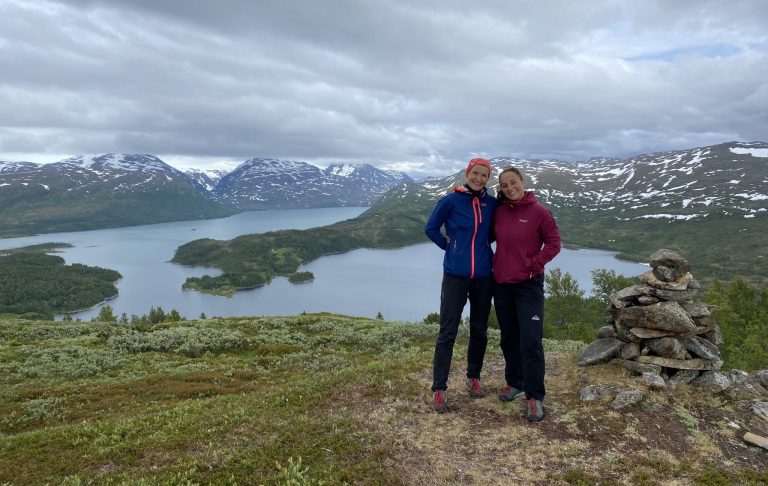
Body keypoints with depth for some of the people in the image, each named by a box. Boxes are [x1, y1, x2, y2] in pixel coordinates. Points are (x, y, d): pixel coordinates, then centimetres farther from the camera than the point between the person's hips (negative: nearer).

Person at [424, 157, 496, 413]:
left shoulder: (492, 204, 3)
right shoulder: (451, 200, -7)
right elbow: (430, 228, 2)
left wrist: (483, 246, 6)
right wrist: (449, 245, -2)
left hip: (483, 276, 4)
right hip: (455, 275, -4)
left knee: (479, 330, 13)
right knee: (447, 332, -3)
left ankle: (473, 378, 31)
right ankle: (438, 389, 4)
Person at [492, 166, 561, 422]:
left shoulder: (539, 212, -8)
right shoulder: (499, 212, 4)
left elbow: (553, 243, -5)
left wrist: (532, 264, -12)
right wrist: (497, 264, 2)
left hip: (528, 285, -5)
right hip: (501, 284, 5)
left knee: (530, 341, -7)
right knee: (509, 338, 14)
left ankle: (535, 397, 2)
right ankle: (514, 382, 31)